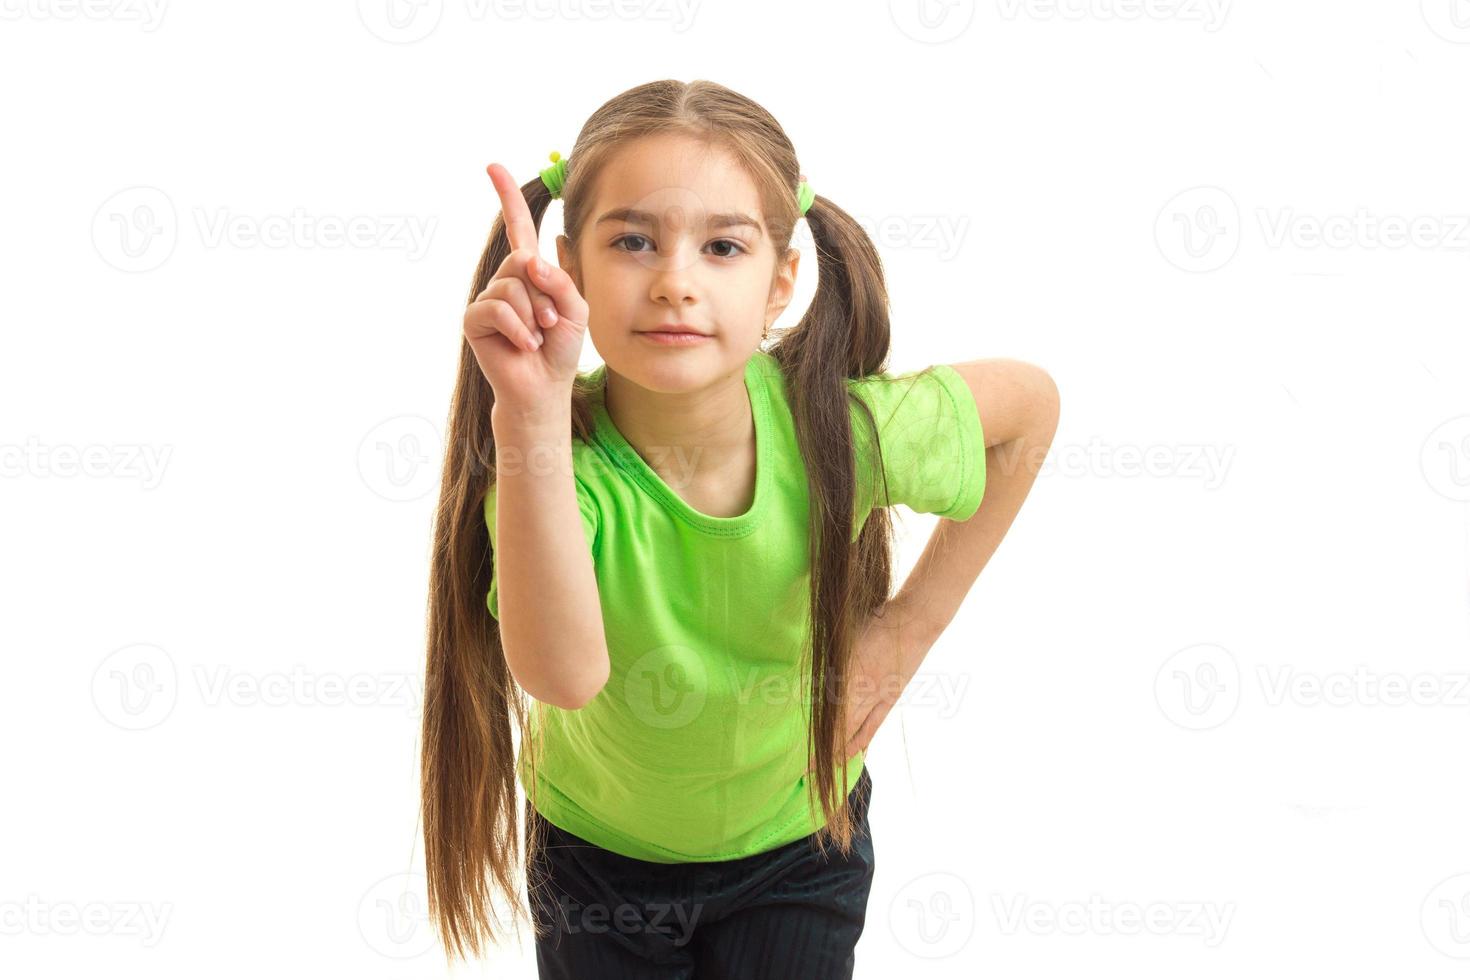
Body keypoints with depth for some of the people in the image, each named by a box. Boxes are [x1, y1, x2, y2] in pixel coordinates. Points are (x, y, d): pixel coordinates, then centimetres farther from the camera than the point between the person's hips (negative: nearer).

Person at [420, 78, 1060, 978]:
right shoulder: (566, 457, -32)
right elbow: (564, 674, -51)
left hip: (796, 837, 1)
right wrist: (534, 419, -60)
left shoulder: (837, 430, -27)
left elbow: (1032, 400, -7)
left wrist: (914, 624, -9)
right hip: (596, 845, -1)